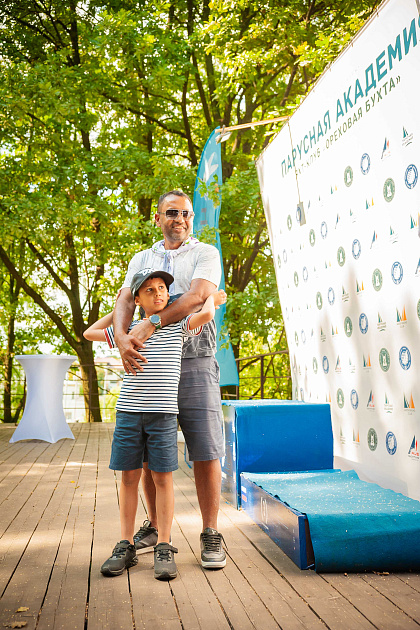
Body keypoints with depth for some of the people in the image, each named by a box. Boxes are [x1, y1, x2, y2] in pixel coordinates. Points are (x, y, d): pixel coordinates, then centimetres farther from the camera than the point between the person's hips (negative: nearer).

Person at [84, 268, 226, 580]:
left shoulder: (179, 326, 4)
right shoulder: (129, 330, 10)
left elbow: (207, 314, -14)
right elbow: (90, 333, 17)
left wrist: (211, 298, 7)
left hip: (163, 413, -2)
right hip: (129, 411, 2)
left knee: (162, 477, 1)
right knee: (129, 476, 6)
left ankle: (164, 548, 10)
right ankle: (126, 546, 16)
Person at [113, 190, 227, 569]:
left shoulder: (205, 254, 6)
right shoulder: (142, 260, 17)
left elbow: (197, 297, -13)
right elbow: (125, 300, 2)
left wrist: (148, 326, -22)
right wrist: (122, 338, -20)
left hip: (194, 364, -3)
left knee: (206, 454, -4)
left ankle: (210, 534, 9)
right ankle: (155, 528, 23)